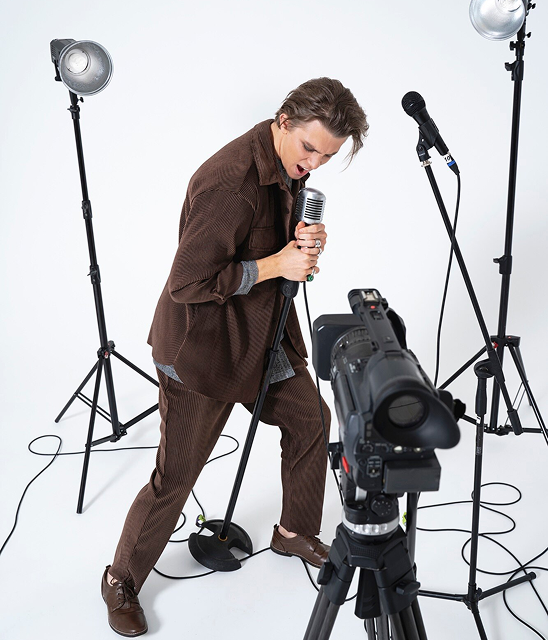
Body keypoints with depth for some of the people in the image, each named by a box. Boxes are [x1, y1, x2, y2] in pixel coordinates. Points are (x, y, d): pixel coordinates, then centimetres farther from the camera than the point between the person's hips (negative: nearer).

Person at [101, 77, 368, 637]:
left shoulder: (289, 166, 1)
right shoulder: (230, 184, -30)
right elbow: (187, 283, -28)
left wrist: (304, 240, -9)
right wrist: (276, 264, -25)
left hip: (263, 333, 9)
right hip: (203, 344, -9)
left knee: (309, 419, 18)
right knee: (176, 475, 2)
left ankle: (295, 531, 41)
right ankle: (122, 581, 26)